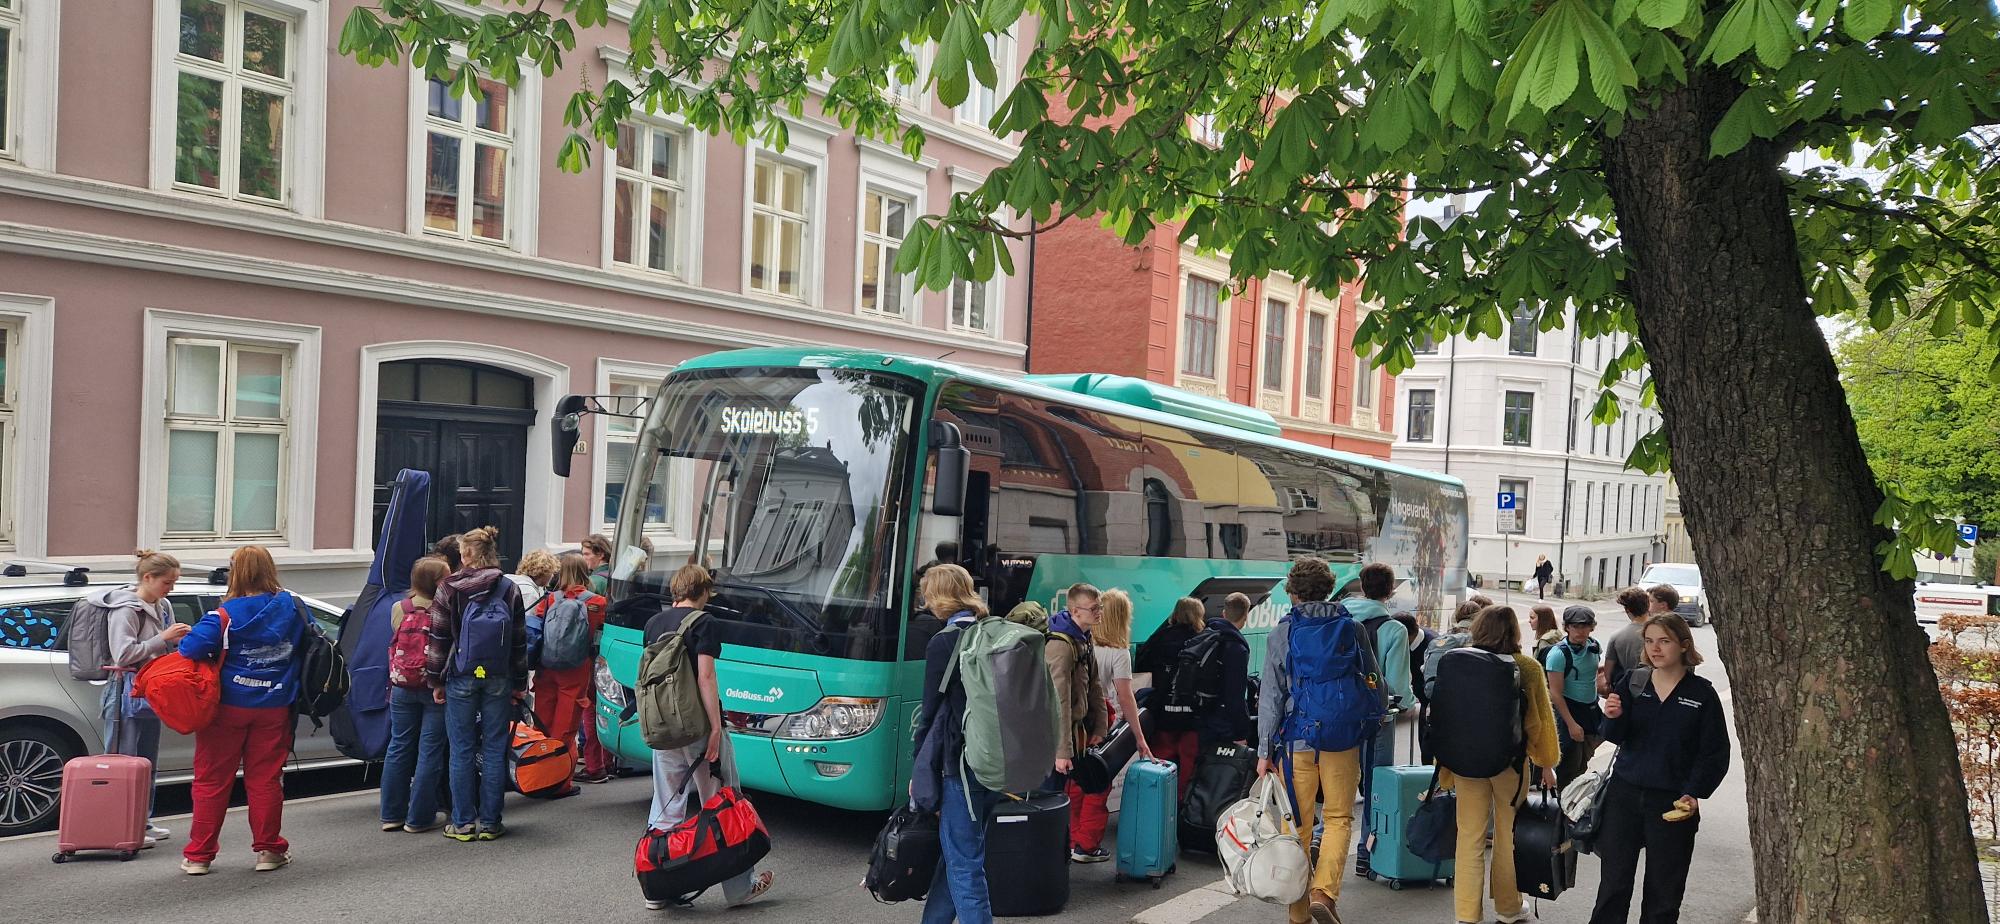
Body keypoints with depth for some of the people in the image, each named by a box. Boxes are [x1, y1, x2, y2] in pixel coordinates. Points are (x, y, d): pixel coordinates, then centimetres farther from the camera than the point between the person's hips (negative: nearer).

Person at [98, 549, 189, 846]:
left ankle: (143, 822, 22)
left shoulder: (163, 607, 12)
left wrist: (179, 639, -1)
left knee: (149, 762, 14)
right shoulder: (125, 609, -12)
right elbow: (123, 654, -20)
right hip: (127, 691, -9)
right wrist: (163, 638, -20)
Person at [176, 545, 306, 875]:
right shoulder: (292, 607, -1)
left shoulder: (227, 614, -15)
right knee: (265, 778, 10)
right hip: (274, 709, 3)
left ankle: (198, 855, 15)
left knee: (212, 779, 8)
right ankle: (268, 849, 15)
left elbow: (194, 646, -27)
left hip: (228, 708, -3)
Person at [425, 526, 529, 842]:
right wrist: (519, 682, 11)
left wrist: (435, 681, 4)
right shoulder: (509, 589, 2)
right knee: (494, 750, 6)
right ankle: (489, 822, 10)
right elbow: (519, 641, 4)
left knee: (462, 750, 6)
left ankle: (463, 822, 10)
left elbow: (438, 639, -4)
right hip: (498, 680, 2)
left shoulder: (449, 589, -4)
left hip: (461, 678, -1)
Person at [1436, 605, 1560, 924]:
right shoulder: (1528, 668, -9)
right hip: (1510, 762, -1)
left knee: (1469, 837, 6)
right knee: (1508, 836, 14)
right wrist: (1546, 764, 8)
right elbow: (1541, 719, -4)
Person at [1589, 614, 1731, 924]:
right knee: (1614, 882, 7)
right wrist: (1613, 717, -25)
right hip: (1624, 794, 2)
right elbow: (1615, 737, -3)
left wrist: (1694, 794, -14)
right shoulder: (1634, 683, 2)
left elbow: (1715, 753, -3)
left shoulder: (1702, 693, -5)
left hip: (1672, 803, -2)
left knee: (1663, 893, 9)